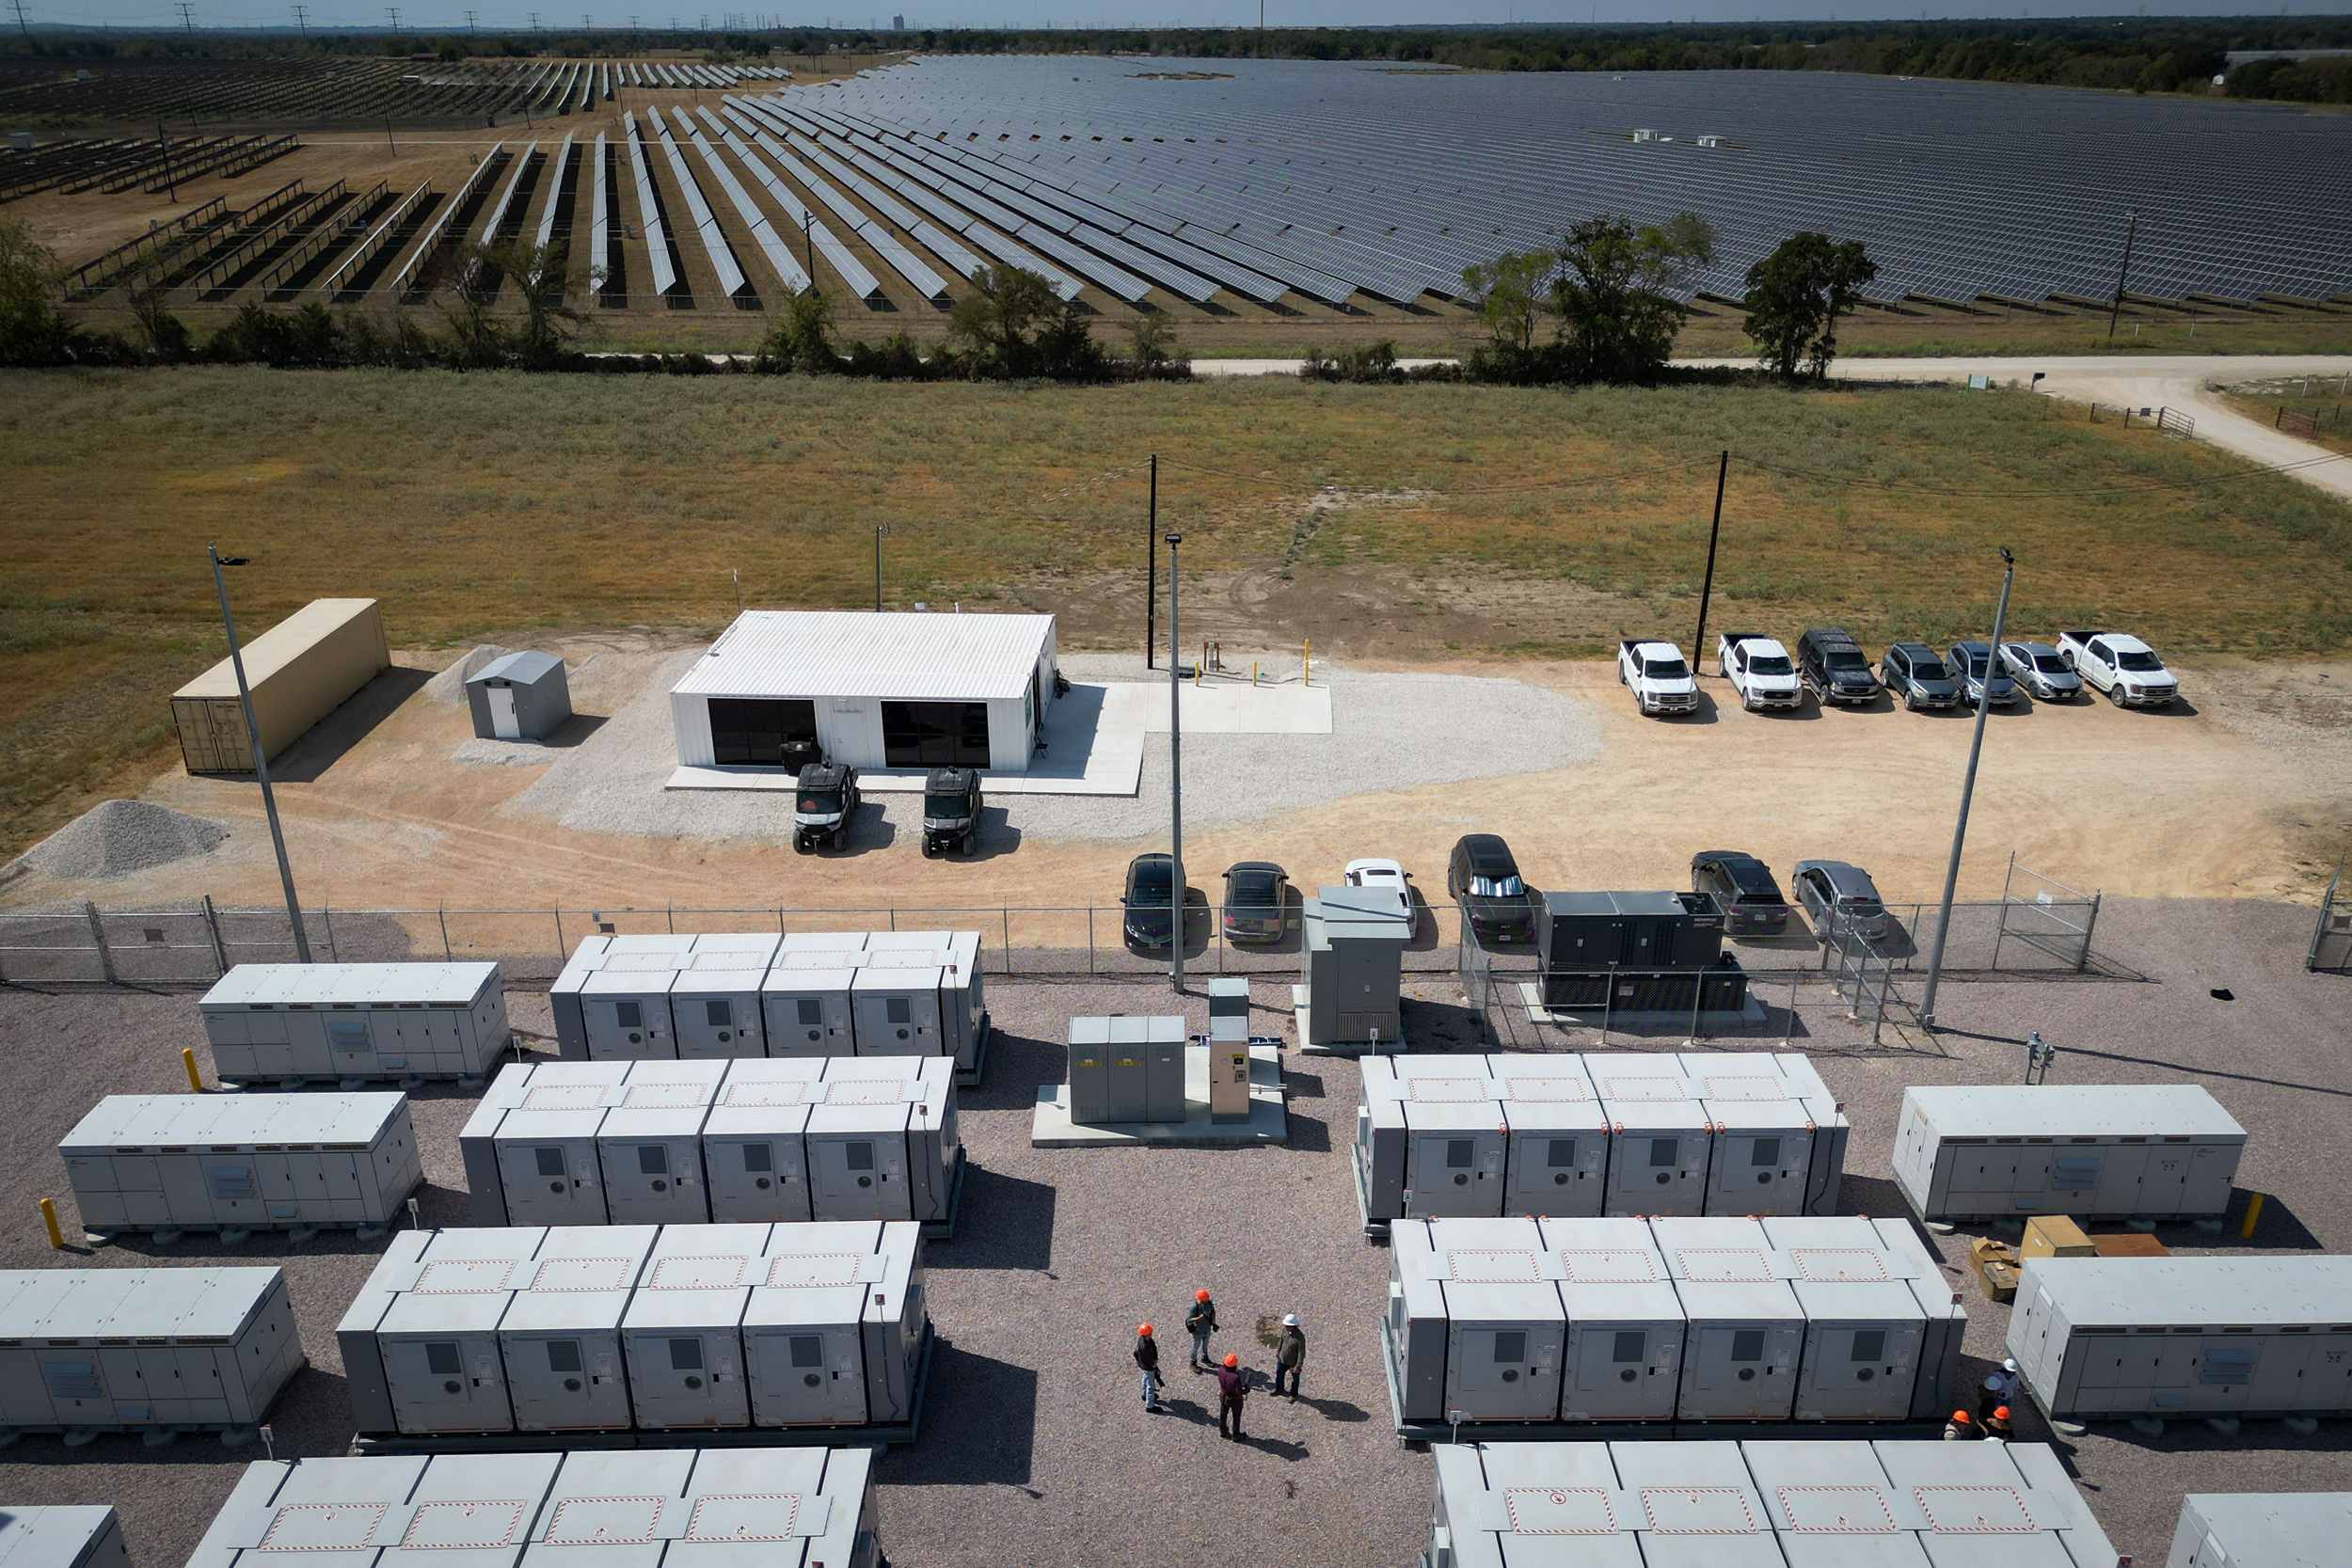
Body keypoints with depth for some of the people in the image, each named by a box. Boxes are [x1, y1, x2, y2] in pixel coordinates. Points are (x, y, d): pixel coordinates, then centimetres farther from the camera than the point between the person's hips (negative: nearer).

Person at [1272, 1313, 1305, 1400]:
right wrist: (1278, 1350, 14)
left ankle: (1294, 1394, 47)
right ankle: (1278, 1388, 57)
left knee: (1295, 1379, 22)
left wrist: (1298, 1366, -22)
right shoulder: (1285, 1330, -19)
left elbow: (1301, 1353, -27)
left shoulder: (1300, 1337, -37)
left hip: (1293, 1363, -6)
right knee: (1279, 1373, 28)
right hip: (1282, 1359, 6)